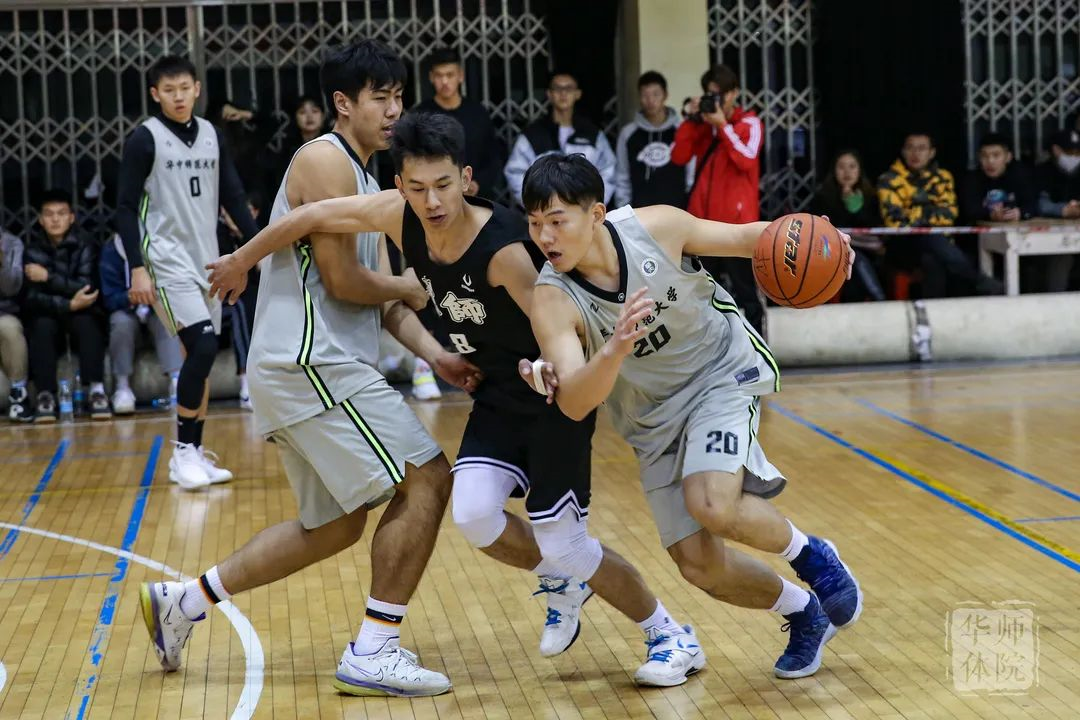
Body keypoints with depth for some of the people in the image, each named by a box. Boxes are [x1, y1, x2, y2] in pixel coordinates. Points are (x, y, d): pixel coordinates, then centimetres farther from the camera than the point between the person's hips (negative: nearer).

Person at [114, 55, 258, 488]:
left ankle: (193, 453, 16)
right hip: (167, 259, -6)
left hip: (207, 260, 6)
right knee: (203, 346, -18)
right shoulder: (144, 139, -6)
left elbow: (232, 196, 14)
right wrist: (137, 268, -15)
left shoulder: (212, 136, 9)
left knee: (203, 355, 7)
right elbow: (126, 208, -7)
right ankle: (184, 450, -8)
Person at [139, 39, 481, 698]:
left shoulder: (368, 183, 21)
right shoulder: (325, 161, -9)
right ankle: (374, 653, -8)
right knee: (426, 480, -11)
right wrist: (411, 290, 2)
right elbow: (342, 281, -16)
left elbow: (384, 299, 16)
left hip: (307, 369, 10)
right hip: (313, 363, -10)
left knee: (335, 526, 17)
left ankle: (183, 601, 24)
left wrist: (435, 354, 0)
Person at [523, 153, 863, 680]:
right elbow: (573, 403, -36)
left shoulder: (655, 227, -22)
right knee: (699, 566, 0)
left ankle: (810, 555, 1)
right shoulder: (553, 300, -24)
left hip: (724, 373, -2)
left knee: (711, 505, -28)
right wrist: (614, 350, -55)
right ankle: (804, 615, 26)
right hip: (655, 415, 3)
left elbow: (746, 238, -6)